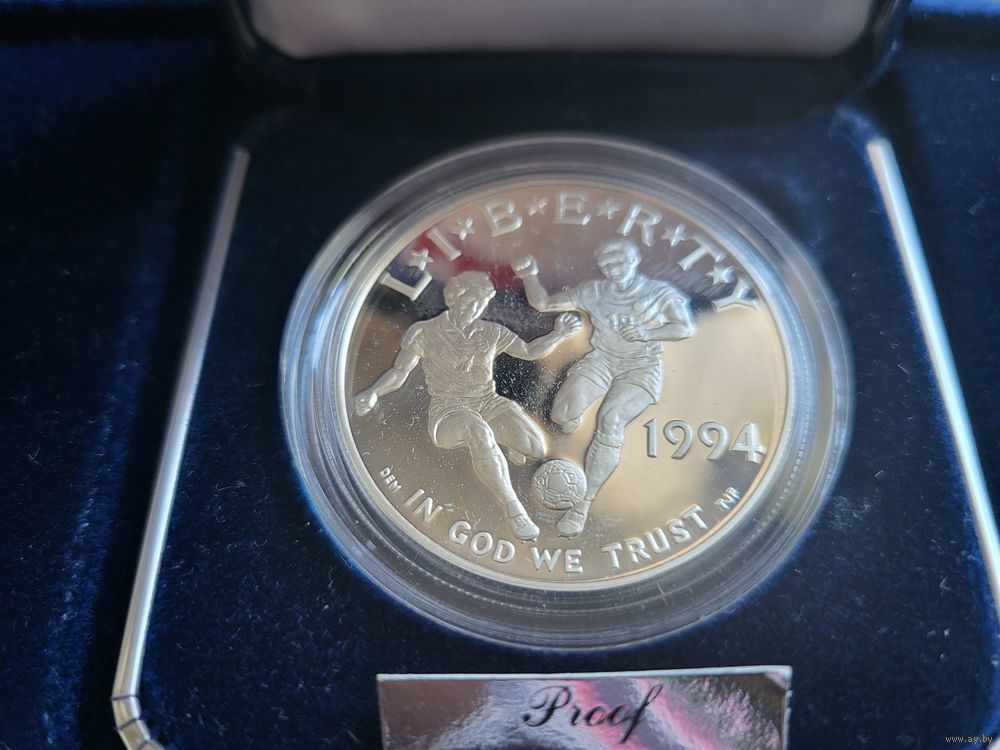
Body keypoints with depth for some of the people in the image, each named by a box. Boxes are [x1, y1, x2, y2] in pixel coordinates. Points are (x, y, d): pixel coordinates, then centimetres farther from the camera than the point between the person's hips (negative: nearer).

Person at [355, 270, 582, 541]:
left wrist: (558, 334, -7)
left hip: (489, 406, 4)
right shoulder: (424, 332, -5)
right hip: (449, 414, -4)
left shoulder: (491, 332, 6)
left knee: (536, 448, -22)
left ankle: (501, 437, 16)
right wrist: (372, 393, -26)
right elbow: (397, 374, -6)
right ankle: (512, 508, -30)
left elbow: (531, 351, 11)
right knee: (479, 432, -41)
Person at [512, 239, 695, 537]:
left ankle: (583, 504, -25)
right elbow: (543, 303, 7)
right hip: (601, 361, 3)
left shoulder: (660, 292, 5)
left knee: (610, 420, -30)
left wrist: (646, 334, -15)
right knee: (563, 412, -26)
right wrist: (530, 276, -11)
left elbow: (686, 328, -1)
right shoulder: (593, 292, 8)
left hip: (640, 369, -2)